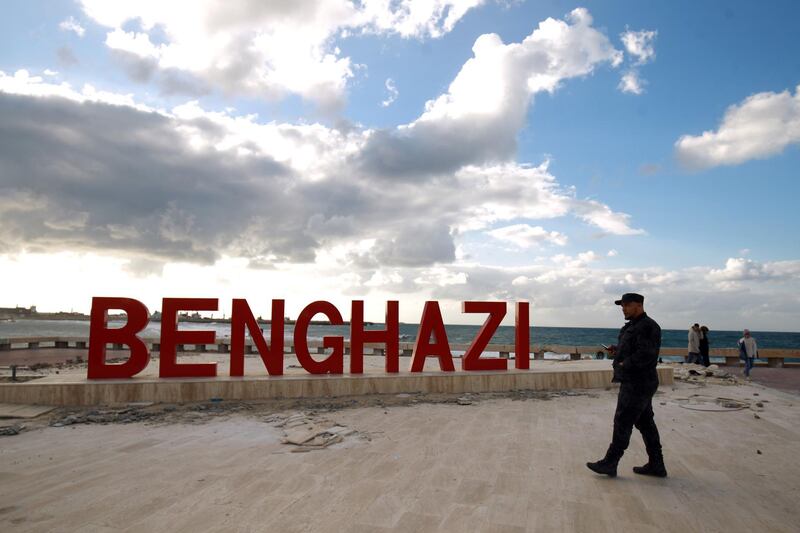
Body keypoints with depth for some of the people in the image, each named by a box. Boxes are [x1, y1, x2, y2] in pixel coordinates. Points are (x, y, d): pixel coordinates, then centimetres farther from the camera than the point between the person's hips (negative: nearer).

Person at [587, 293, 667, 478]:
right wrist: (618, 349, 7)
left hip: (637, 384, -11)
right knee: (645, 423, 14)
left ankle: (610, 463, 3)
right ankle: (656, 465, 22)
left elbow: (645, 354, -26)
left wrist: (624, 364, -16)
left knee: (622, 422, -4)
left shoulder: (647, 326, -17)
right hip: (635, 382, 11)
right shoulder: (634, 325, 16)